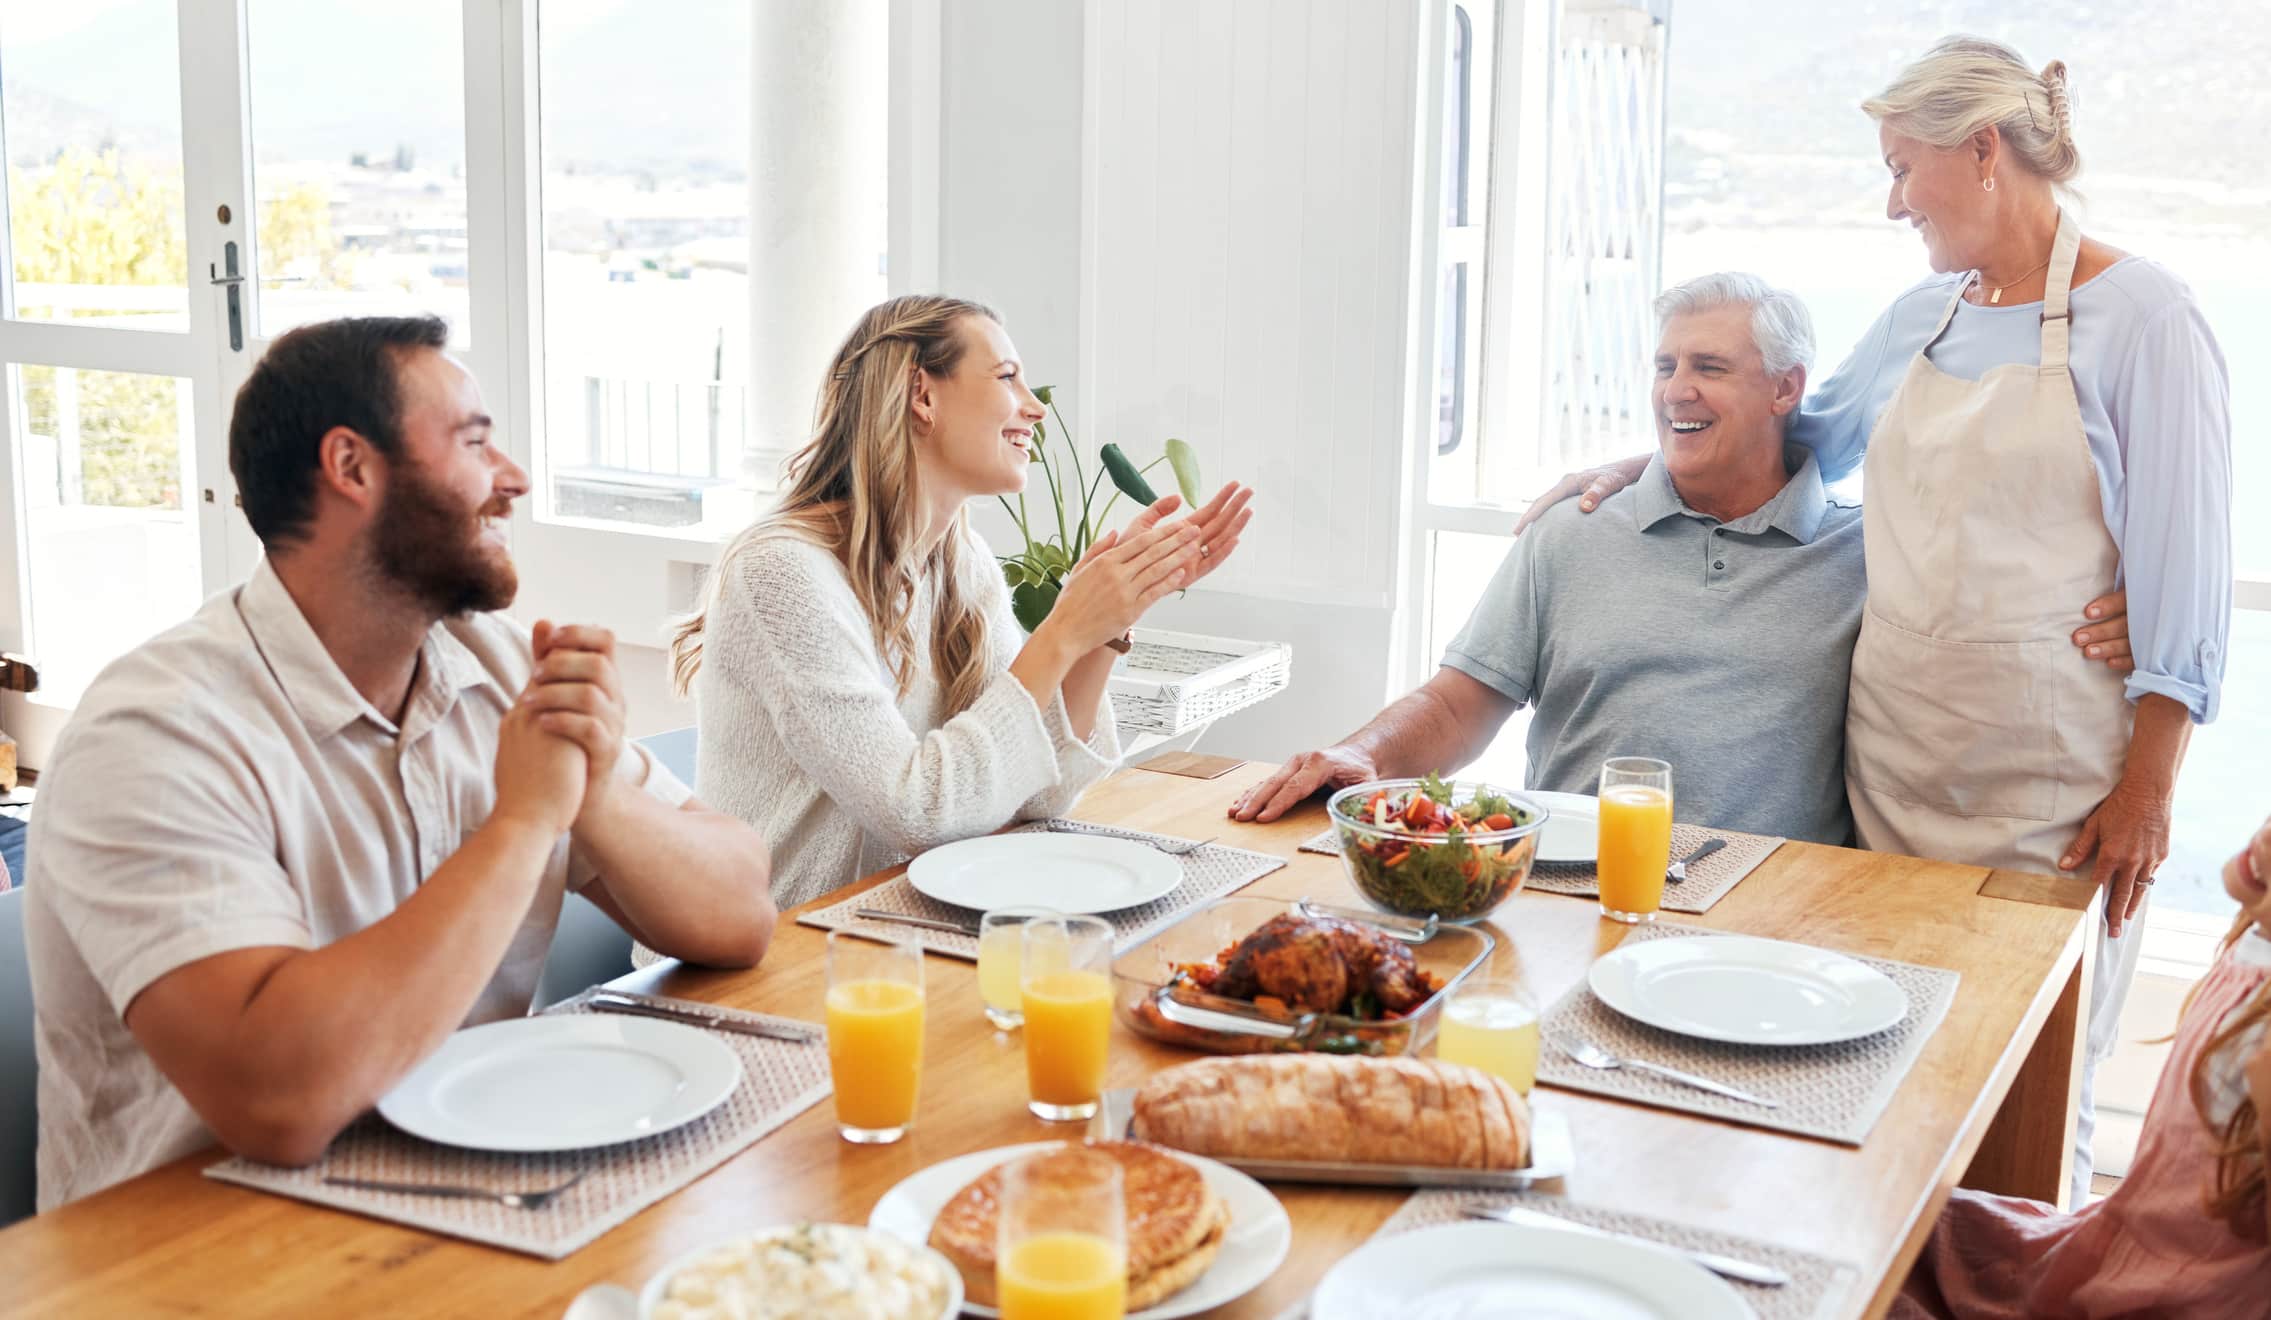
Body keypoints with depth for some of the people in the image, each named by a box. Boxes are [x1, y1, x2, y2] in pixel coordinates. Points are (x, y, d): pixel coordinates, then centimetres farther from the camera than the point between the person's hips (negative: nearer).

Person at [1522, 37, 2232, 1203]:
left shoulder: (2141, 318, -6)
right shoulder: (1920, 318, 12)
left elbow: (2183, 572, -8)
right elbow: (1807, 436, 30)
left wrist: (2147, 789, -12)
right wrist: (1640, 465, 23)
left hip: (2049, 794, -5)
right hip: (1893, 760, 6)